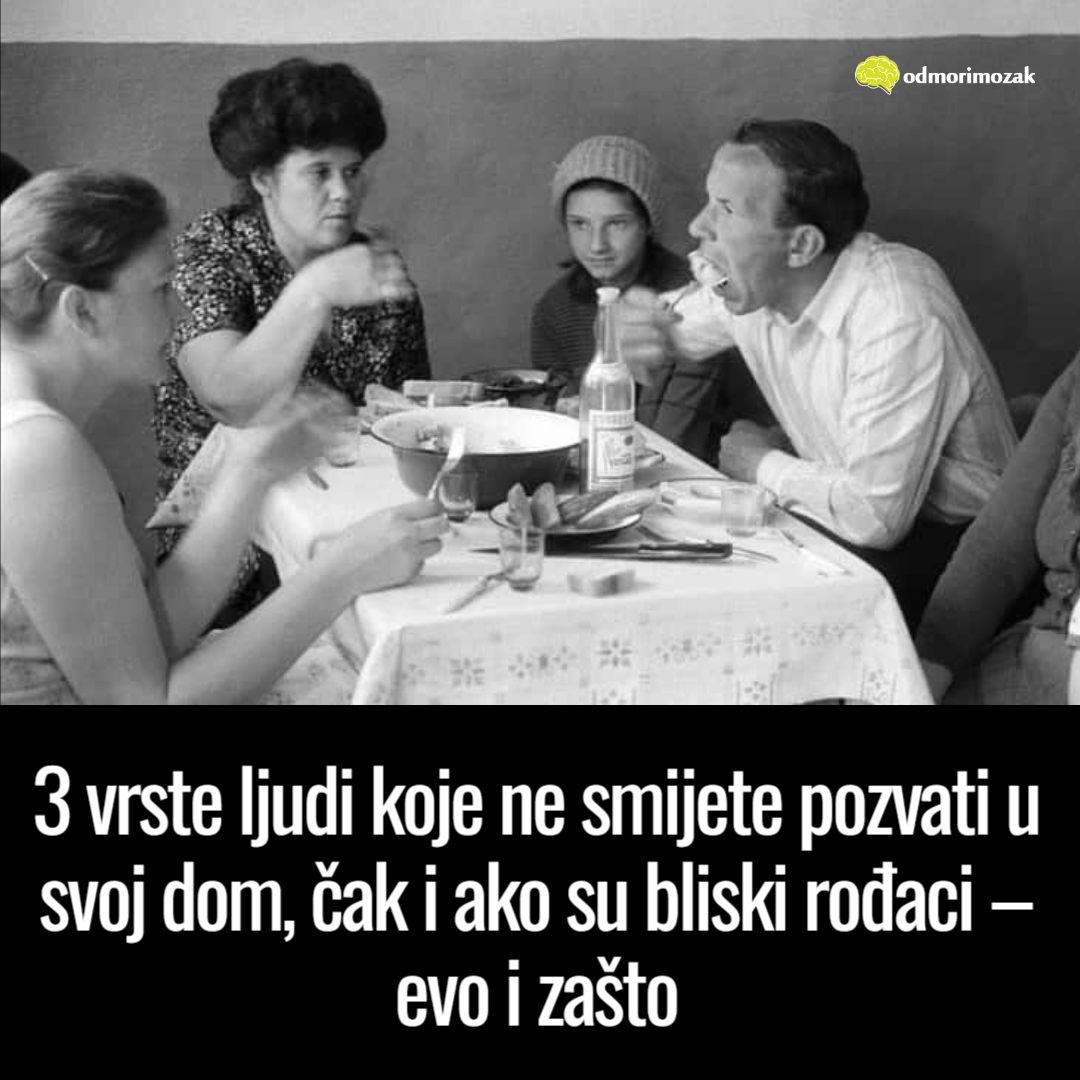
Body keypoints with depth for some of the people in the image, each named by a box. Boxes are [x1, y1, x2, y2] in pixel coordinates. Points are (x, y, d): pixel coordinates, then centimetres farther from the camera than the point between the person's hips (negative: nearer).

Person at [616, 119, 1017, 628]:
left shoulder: (897, 317, -30)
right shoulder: (745, 283, -6)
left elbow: (875, 515, -31)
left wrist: (762, 464, -13)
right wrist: (640, 339, -13)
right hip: (847, 509, 7)